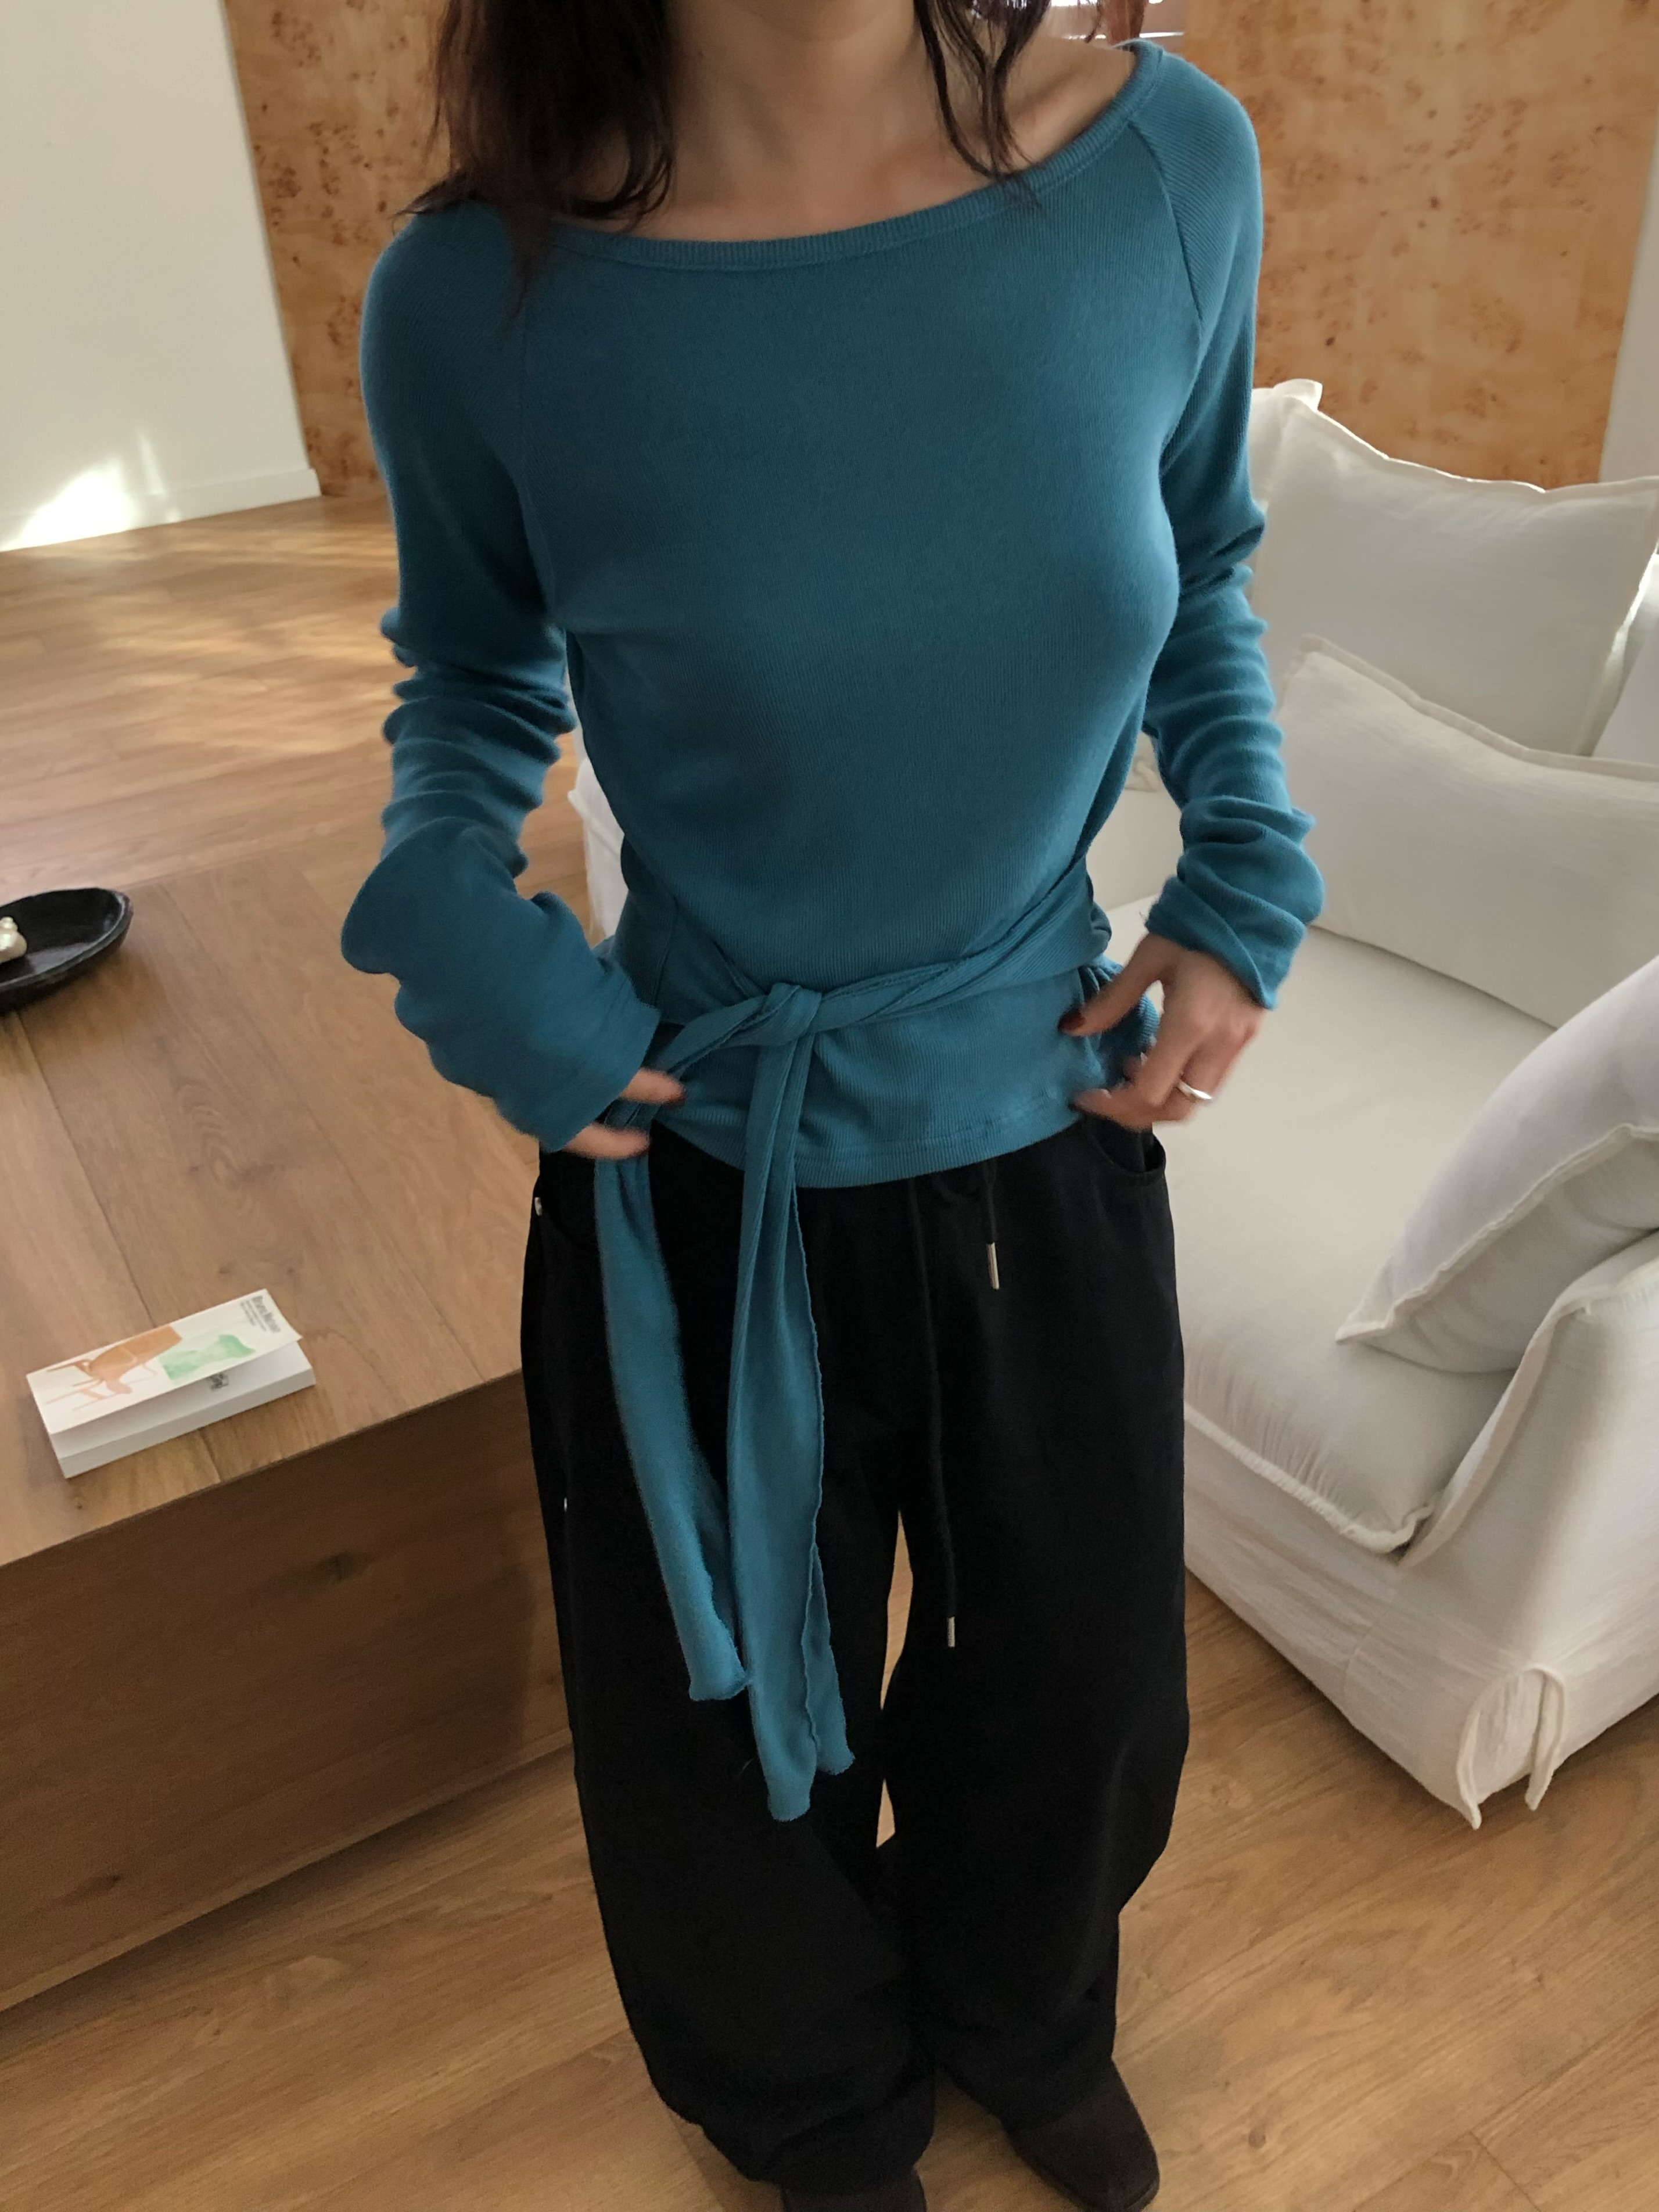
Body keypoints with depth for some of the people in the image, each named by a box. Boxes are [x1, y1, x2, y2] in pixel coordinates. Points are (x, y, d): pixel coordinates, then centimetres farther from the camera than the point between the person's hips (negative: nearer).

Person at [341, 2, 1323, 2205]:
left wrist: (1250, 879, -6)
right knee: (740, 1724, 21)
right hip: (699, 1181, -2)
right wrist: (448, 908, -17)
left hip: (1055, 1138, 3)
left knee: (1076, 1685, 25)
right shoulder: (485, 294, -17)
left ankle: (1027, 2022, 64)